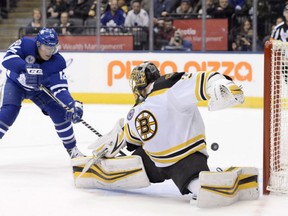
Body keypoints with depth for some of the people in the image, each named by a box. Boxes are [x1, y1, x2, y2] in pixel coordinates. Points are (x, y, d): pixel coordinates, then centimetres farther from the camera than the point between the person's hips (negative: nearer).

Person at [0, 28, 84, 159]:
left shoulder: (58, 62, -24)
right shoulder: (25, 44, -29)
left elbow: (60, 89, -28)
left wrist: (72, 105, -45)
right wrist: (26, 68, -58)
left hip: (40, 89, 2)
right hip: (15, 84, -2)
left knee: (59, 112, -10)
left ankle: (72, 149, 6)